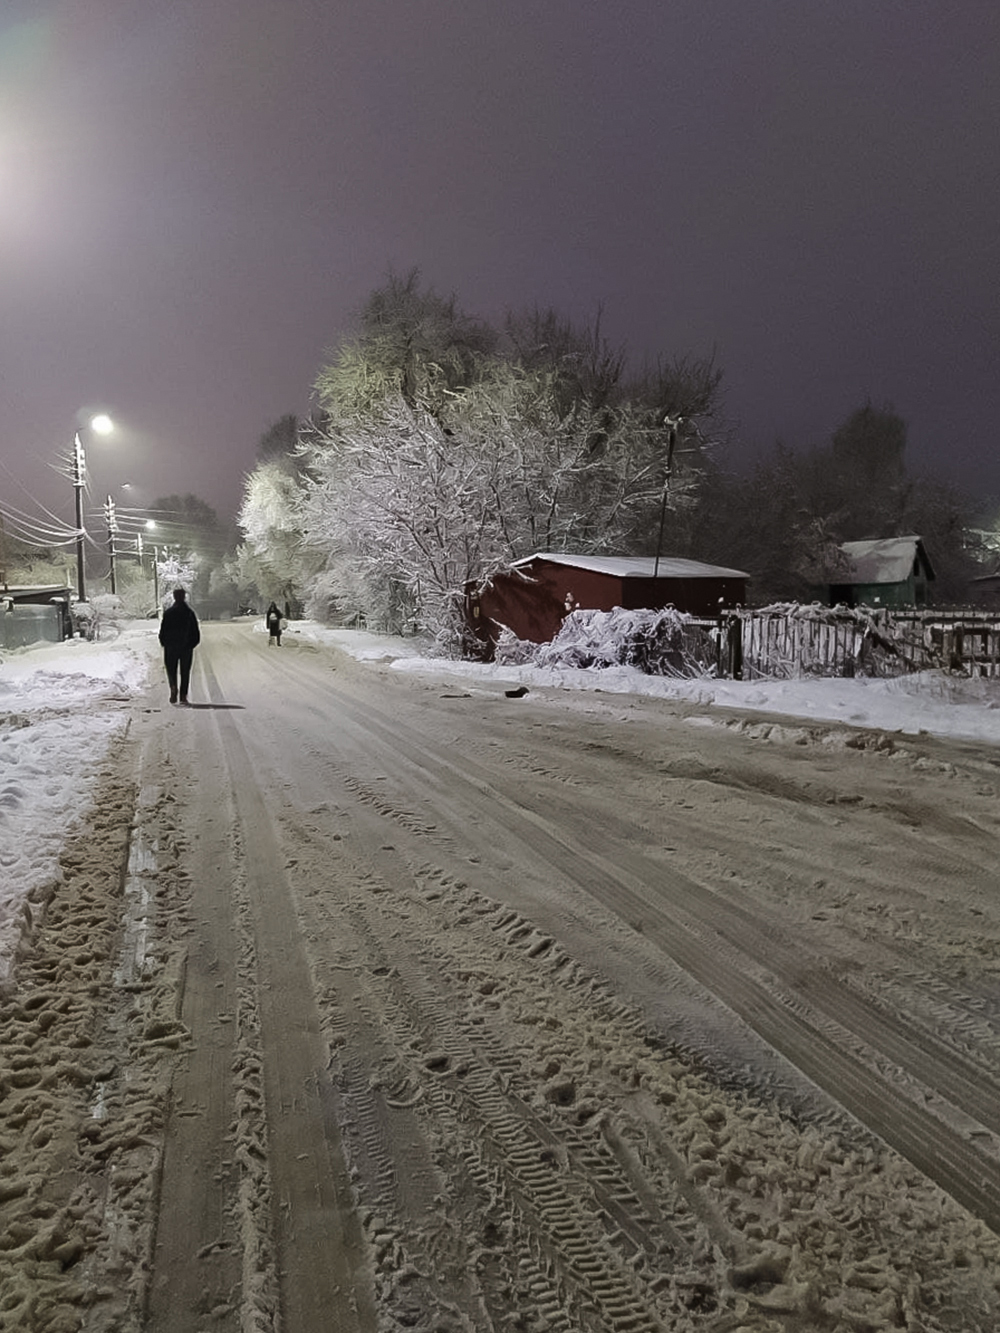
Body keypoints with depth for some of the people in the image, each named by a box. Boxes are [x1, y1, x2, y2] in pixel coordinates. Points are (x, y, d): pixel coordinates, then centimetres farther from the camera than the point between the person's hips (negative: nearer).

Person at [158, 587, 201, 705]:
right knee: (185, 672, 8)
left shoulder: (168, 612, -5)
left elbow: (163, 631, -5)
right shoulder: (190, 613, 0)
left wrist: (164, 643, 6)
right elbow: (196, 632, 1)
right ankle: (183, 695, 6)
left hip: (171, 647, -1)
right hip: (187, 647, 1)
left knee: (171, 669, 9)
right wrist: (191, 644, 10)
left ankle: (173, 687, -17)